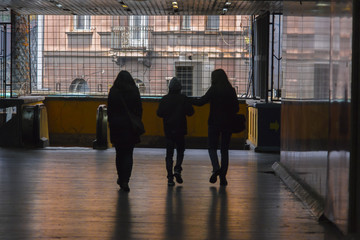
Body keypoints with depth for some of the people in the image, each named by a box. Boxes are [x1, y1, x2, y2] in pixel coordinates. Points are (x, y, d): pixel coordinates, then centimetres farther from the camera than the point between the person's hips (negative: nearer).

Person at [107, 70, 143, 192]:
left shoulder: (113, 92, -3)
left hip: (117, 126, 1)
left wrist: (111, 123, 8)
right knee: (128, 154, 2)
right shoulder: (134, 92, -4)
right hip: (131, 126, -1)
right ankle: (125, 181, -10)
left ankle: (121, 178, 24)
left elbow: (109, 110, -1)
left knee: (119, 153, 15)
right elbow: (139, 110, -1)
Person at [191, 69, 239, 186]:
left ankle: (216, 168, -17)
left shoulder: (213, 90, -9)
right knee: (225, 149, 9)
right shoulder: (231, 90, 2)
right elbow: (236, 108, 5)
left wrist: (190, 100, 3)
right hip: (227, 123, 3)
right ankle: (223, 176, 6)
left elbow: (201, 102, -12)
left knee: (212, 147, 8)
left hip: (214, 123, -3)